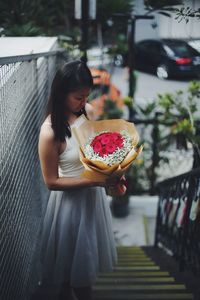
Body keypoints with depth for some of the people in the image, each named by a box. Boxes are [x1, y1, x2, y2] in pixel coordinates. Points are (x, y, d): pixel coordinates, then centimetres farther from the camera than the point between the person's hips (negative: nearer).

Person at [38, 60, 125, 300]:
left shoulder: (87, 111, -8)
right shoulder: (50, 132, -28)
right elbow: (51, 182, -21)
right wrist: (94, 180, -27)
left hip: (94, 192, 7)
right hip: (71, 200, -7)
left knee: (88, 251, 25)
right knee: (74, 256, 12)